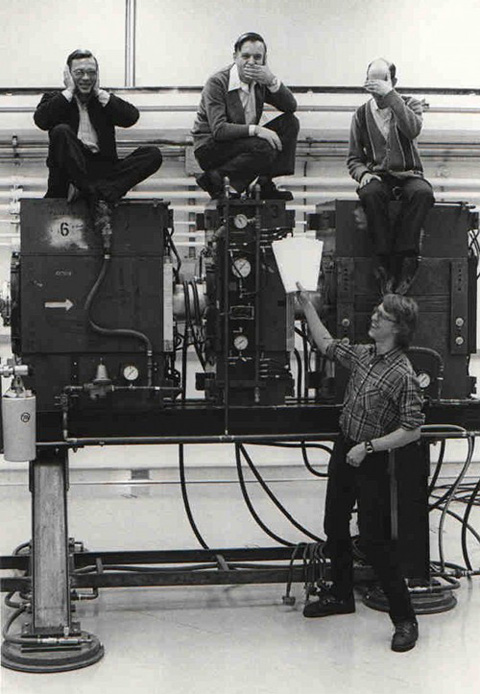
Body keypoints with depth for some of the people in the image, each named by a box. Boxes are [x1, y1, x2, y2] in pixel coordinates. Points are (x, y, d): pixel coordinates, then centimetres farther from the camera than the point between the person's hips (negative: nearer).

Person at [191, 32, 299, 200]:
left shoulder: (260, 81, 4)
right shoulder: (217, 83, -16)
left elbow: (291, 107, 1)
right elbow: (218, 129, -25)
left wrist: (272, 81, -16)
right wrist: (255, 129, -33)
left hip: (243, 143, 8)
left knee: (290, 123, -3)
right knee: (264, 148, -31)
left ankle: (266, 185, -9)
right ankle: (214, 178, -18)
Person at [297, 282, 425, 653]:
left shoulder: (403, 375, -22)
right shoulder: (364, 354, 1)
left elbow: (412, 430, -22)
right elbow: (327, 345, 18)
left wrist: (368, 447, -21)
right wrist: (307, 307, 18)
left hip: (372, 461, -8)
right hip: (344, 449, 8)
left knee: (374, 539, -6)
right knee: (335, 526, 18)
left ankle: (405, 619, 6)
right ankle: (341, 595, 38)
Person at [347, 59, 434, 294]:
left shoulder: (409, 104, 9)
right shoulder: (361, 114, 13)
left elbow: (413, 130, -16)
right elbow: (353, 158, 14)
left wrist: (390, 96, -19)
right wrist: (363, 173, -10)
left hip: (408, 175, 0)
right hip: (378, 176, 1)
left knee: (423, 192, -36)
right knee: (370, 193, -36)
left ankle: (404, 256, -34)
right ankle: (386, 261, -34)